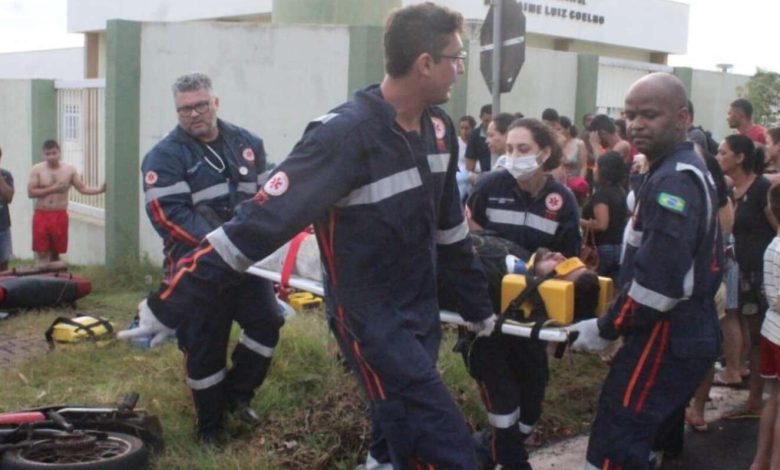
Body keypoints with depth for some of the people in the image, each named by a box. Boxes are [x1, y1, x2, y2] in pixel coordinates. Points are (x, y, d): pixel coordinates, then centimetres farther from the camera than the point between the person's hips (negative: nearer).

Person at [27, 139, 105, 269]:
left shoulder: (69, 169, 2)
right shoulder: (37, 169, -3)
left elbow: (82, 188, 3)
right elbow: (31, 192, -9)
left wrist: (100, 189, -11)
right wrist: (51, 189, -16)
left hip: (60, 215, 1)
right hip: (41, 215, -1)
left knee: (56, 250, 8)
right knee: (42, 252, -3)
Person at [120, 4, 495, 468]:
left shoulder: (438, 127, 0)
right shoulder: (345, 135, -25)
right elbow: (260, 222, -27)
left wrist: (478, 304, 21)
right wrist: (167, 308, -26)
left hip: (423, 311, 7)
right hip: (370, 318, -7)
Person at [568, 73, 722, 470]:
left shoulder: (672, 181, -20)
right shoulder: (686, 172, 14)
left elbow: (660, 278, -27)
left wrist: (606, 328, -16)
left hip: (665, 337, -11)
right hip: (685, 333, 11)